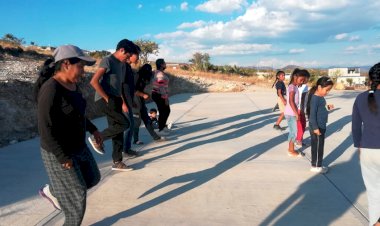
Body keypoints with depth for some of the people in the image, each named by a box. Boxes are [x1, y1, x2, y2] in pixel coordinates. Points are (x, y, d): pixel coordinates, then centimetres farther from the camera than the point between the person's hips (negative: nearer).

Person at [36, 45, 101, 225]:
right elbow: (45, 130, -27)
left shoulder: (71, 85, 1)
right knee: (76, 194, 5)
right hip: (59, 153, -9)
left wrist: (93, 129, 16)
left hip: (77, 146, 9)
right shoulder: (51, 90, -28)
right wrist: (64, 158, -21)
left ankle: (51, 191, 39)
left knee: (92, 178, 23)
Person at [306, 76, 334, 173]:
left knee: (319, 147, 17)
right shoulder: (315, 98, -20)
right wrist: (315, 128, -24)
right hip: (317, 128, -9)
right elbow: (312, 114, -23)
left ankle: (318, 165, 29)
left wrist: (327, 107, 5)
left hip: (321, 127, 9)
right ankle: (315, 166, 15)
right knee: (317, 147, 3)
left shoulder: (321, 97, 9)